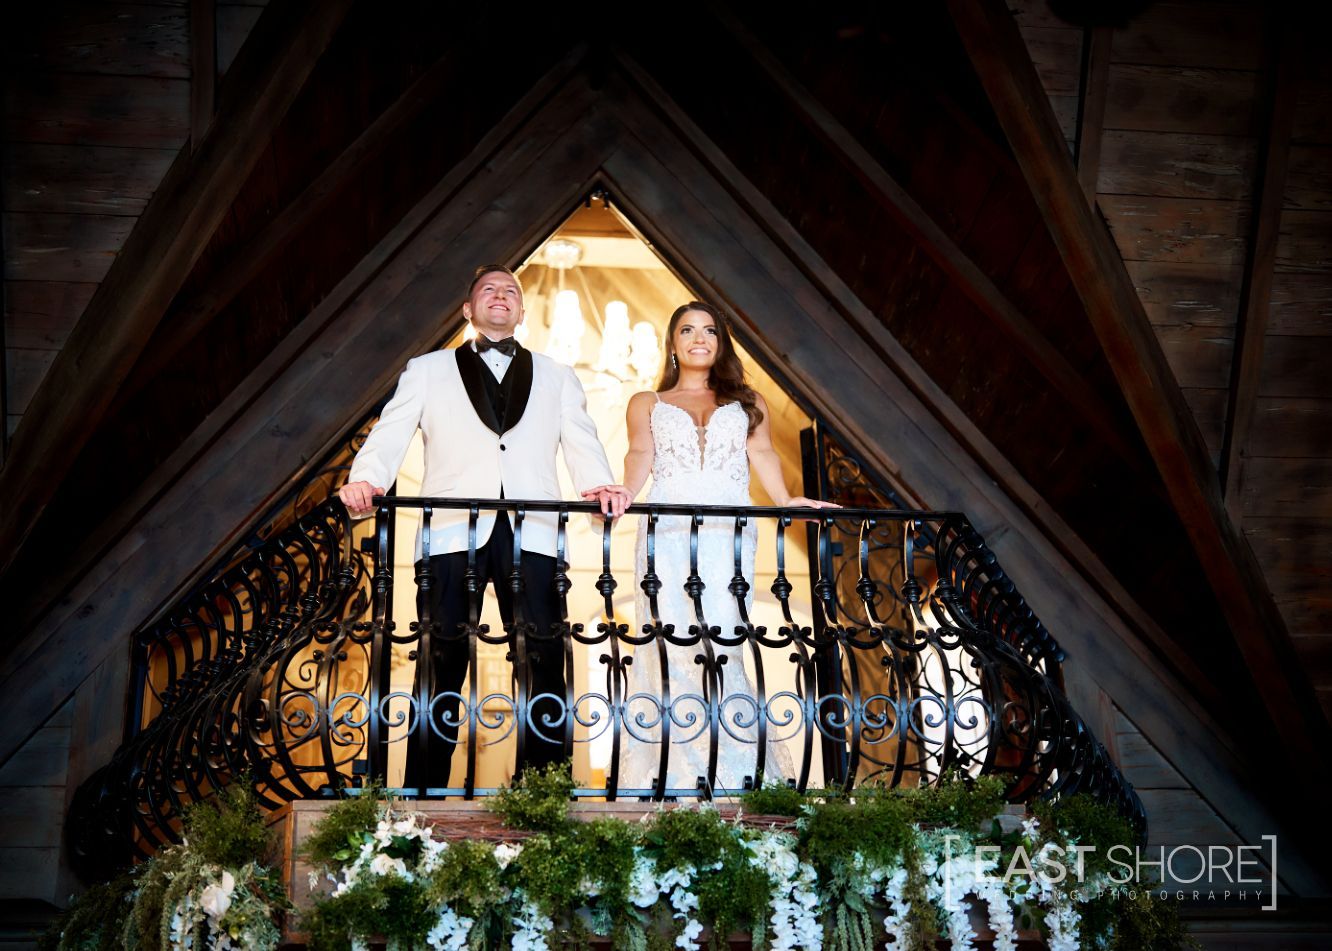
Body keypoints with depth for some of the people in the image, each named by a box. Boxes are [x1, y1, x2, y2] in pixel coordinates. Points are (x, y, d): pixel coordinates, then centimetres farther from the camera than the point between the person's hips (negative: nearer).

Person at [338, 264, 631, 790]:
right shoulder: (427, 371, 21)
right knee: (440, 667, -2)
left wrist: (601, 486, -12)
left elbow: (581, 442, 10)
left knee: (545, 666, -4)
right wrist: (365, 480, -13)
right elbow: (390, 435, 8)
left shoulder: (557, 377, 24)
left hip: (531, 535, 1)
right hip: (452, 533, -1)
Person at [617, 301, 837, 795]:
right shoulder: (647, 403, 25)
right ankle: (672, 779, -12)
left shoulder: (747, 402, 27)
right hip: (667, 532, 0)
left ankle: (732, 778, -16)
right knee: (670, 642, -12)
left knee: (721, 643, -15)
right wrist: (625, 491, -17)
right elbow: (640, 454, 6)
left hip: (728, 535, 0)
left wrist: (784, 498, -10)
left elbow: (762, 452, 10)